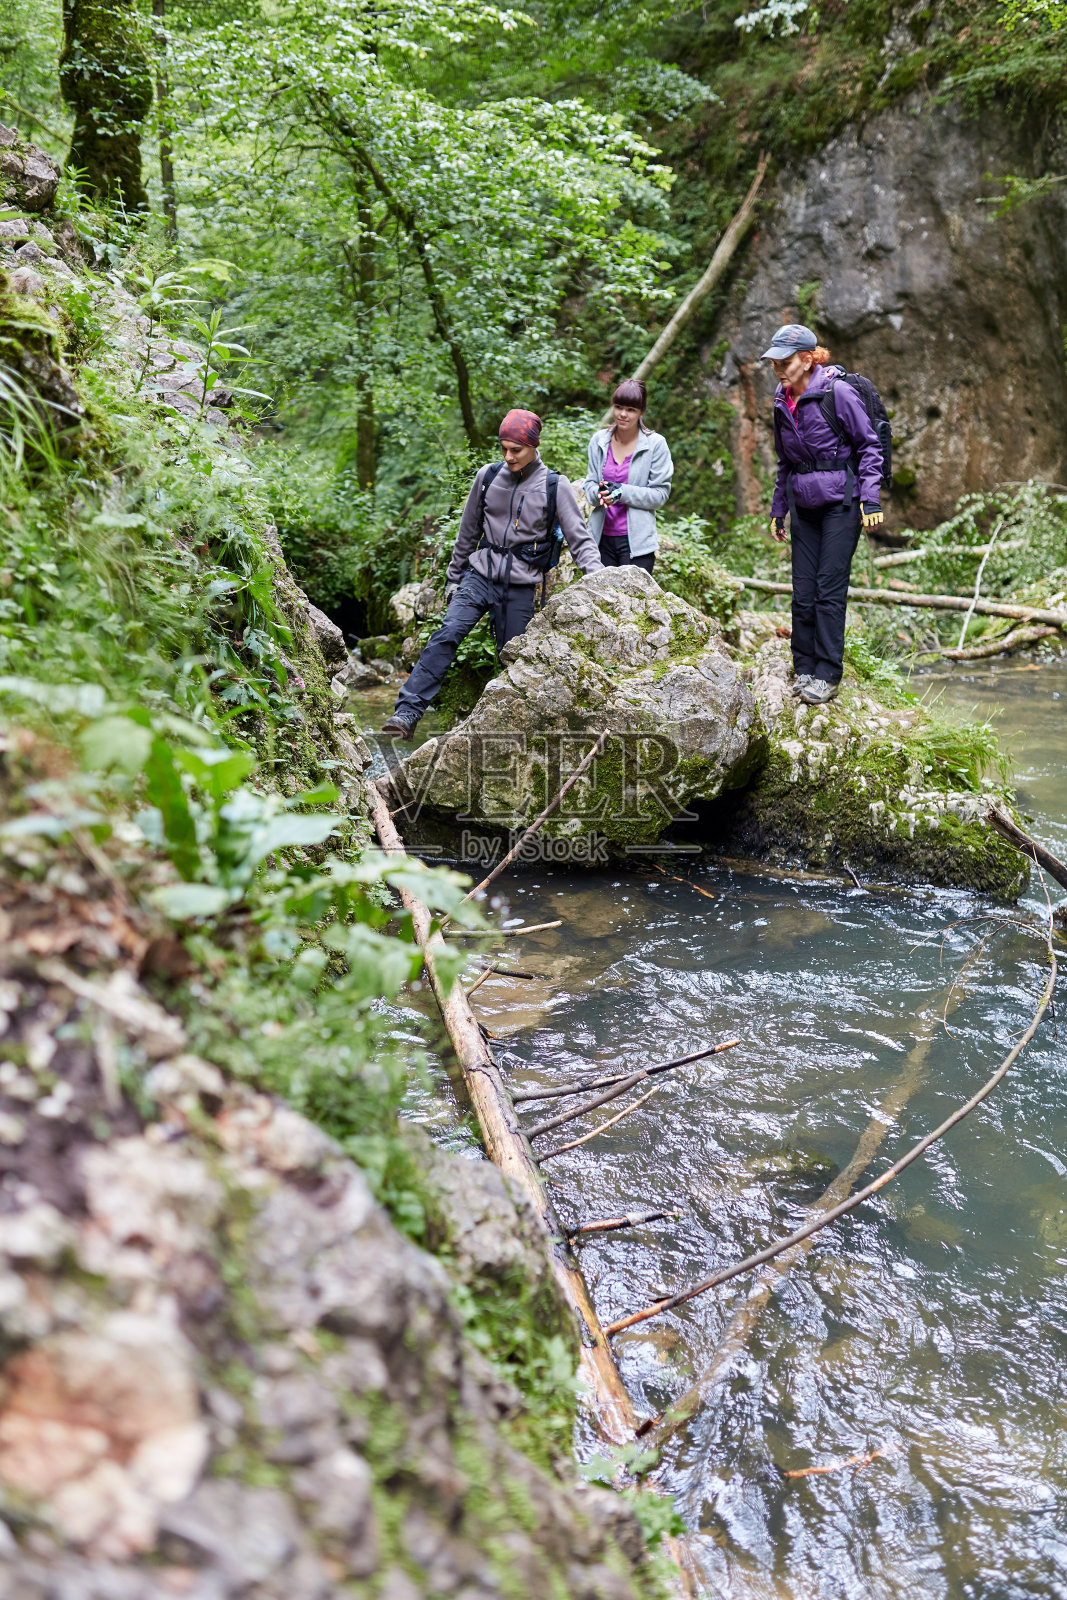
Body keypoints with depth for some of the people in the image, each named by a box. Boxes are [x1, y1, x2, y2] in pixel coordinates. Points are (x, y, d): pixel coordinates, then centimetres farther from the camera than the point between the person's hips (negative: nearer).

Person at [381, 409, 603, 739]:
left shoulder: (555, 487, -2)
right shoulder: (488, 477, 5)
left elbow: (580, 539, -2)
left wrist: (599, 577, -19)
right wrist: (453, 576, 20)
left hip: (521, 587, -1)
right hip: (480, 575, 1)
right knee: (447, 634, -19)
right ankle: (408, 713, -25)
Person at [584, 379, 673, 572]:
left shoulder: (655, 443, -2)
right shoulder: (599, 440, 9)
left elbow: (660, 494, -4)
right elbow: (590, 483, 12)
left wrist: (623, 492, -18)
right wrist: (599, 493, -13)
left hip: (636, 541, -3)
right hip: (602, 538, 3)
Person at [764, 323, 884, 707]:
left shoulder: (838, 393, -10)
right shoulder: (783, 403, 9)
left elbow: (869, 446, -6)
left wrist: (870, 499, -12)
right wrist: (778, 509, 20)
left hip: (841, 501, -6)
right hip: (804, 505, 6)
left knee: (830, 588, -7)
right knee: (803, 590, 4)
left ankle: (828, 675, -1)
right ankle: (804, 669, 14)